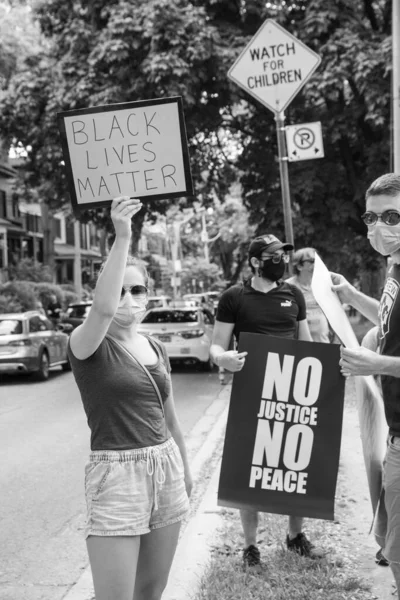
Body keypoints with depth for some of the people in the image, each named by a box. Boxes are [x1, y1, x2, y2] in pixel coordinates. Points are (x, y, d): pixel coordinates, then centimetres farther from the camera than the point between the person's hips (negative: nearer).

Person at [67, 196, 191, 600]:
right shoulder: (88, 347, -9)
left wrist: (184, 468, 24)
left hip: (165, 468, 6)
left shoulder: (157, 349, 10)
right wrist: (122, 238, -32)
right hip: (116, 474, -6)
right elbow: (103, 308, -33)